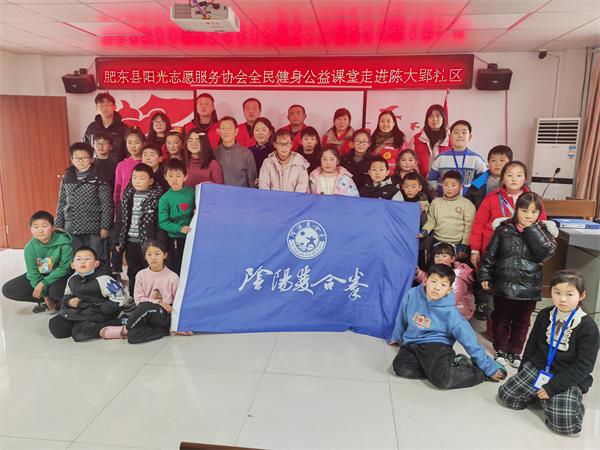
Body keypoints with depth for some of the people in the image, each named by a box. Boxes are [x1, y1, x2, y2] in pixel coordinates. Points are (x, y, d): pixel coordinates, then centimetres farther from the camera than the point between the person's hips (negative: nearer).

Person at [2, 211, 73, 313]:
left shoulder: (63, 242, -27)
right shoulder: (30, 248, -16)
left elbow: (64, 268, -22)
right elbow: (33, 273, -11)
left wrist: (43, 283, -24)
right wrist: (44, 295, -12)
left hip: (60, 275, -4)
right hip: (40, 275, 5)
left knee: (55, 291, -36)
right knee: (8, 290, -7)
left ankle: (58, 301, 2)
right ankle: (44, 301, 4)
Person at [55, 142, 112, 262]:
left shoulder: (99, 178, -6)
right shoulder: (66, 178, 6)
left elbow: (106, 204, -7)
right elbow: (61, 204, 10)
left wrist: (105, 226, -10)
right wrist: (58, 226, 8)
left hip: (94, 230, -4)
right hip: (71, 230, 4)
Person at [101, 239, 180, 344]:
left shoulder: (173, 277, -3)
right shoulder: (141, 275, 3)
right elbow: (138, 299, -2)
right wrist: (158, 302, -14)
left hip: (166, 316, -2)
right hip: (146, 315, 2)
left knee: (146, 307, -33)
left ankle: (125, 330, -16)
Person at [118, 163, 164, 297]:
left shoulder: (156, 196, -10)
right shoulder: (128, 194, 8)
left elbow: (160, 221, -12)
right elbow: (123, 219, 13)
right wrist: (120, 240, 12)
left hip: (147, 241, -6)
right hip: (130, 242, 6)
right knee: (132, 273, 16)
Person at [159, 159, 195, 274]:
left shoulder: (191, 191, 0)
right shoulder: (165, 198, -9)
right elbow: (163, 222, -12)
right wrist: (180, 228, -22)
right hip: (175, 239, -3)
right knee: (175, 270, 8)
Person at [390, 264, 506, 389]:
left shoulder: (449, 312, -14)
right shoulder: (412, 295, -8)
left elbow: (469, 339, -10)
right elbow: (402, 319, 11)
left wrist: (489, 367, -7)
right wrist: (397, 338, 26)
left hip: (436, 345, -4)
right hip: (411, 343, 4)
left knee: (442, 379, -31)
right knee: (401, 367, -26)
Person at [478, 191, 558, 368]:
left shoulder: (543, 230, -1)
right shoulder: (504, 229, -3)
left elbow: (546, 252, -20)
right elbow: (490, 254, 1)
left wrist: (531, 229, -18)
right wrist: (484, 276, -2)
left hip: (529, 288, 1)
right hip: (503, 285, 0)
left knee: (521, 322, 15)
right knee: (501, 320, 13)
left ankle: (515, 351, 32)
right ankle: (501, 349, 31)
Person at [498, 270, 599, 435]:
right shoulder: (544, 315, 1)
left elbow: (584, 365, -15)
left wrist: (553, 386, -19)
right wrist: (523, 370, 13)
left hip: (569, 378, -4)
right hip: (536, 368, 4)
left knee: (565, 423, -24)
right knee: (505, 395, -8)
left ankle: (573, 400, 7)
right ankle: (539, 393, 14)